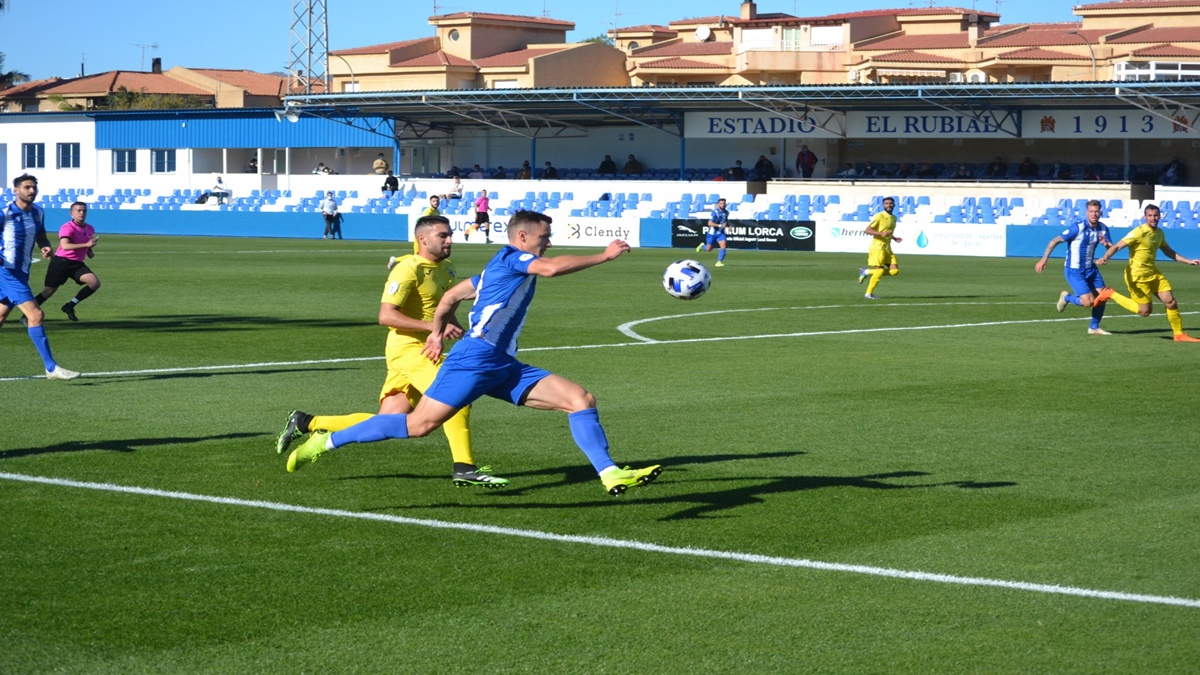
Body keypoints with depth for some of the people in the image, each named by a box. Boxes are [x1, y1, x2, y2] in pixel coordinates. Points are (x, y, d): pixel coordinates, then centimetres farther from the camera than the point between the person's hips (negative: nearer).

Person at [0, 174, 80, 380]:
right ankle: (51, 368, -15)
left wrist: (46, 247, -3)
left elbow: (41, 237, 20)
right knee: (35, 315, -15)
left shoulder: (38, 212, 8)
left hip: (21, 273, 8)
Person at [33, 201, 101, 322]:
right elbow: (65, 246, -32)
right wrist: (86, 245, -38)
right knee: (49, 290, -2)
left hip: (77, 264, 6)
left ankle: (70, 306, 0)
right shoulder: (67, 228, -15)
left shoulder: (90, 229, 8)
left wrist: (90, 251, 6)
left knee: (95, 283, -13)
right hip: (61, 262, -6)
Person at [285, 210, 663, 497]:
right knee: (419, 424, -11)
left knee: (582, 399, -3)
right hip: (475, 358, -10)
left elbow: (451, 295, 31)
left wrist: (438, 329, 34)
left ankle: (610, 474, -10)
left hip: (502, 367, 10)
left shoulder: (501, 269, 25)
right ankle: (326, 442, 1)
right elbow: (552, 268, -22)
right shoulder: (510, 257, -2)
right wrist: (603, 256, -16)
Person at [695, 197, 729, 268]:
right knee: (709, 249, 9)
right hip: (712, 233, -4)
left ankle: (719, 262, -10)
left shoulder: (726, 212, 1)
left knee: (723, 247, -16)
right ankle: (702, 246, 43)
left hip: (721, 233, 4)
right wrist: (720, 225, -33)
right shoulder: (715, 212, -21)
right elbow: (710, 223, -27)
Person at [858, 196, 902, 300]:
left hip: (887, 248, 8)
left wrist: (894, 238, 12)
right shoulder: (879, 216, -10)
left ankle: (867, 272, 11)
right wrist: (881, 234, -25)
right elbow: (867, 230, -15)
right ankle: (869, 293, 5)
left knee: (895, 271, -2)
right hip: (878, 247, -8)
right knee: (880, 270, -11)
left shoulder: (893, 218, 15)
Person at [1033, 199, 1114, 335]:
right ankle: (1066, 297, 16)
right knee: (1088, 301, -14)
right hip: (1074, 271, -7)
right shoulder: (1078, 228, -20)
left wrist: (1106, 244, -23)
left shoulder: (1103, 228, -1)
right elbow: (1055, 241, -16)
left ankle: (1094, 328, 20)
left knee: (1102, 297, 2)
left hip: (1090, 269, 7)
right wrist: (1044, 259, -20)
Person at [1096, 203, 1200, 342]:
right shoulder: (1139, 232, -18)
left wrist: (1188, 261, 21)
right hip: (1137, 276, -7)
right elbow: (1117, 246, -23)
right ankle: (1110, 294, 11)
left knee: (1171, 302, 1)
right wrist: (1105, 258, -41)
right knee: (1145, 311, -3)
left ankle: (1179, 334, 17)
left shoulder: (1159, 233, 7)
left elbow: (1168, 252, 24)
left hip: (1153, 273, 7)